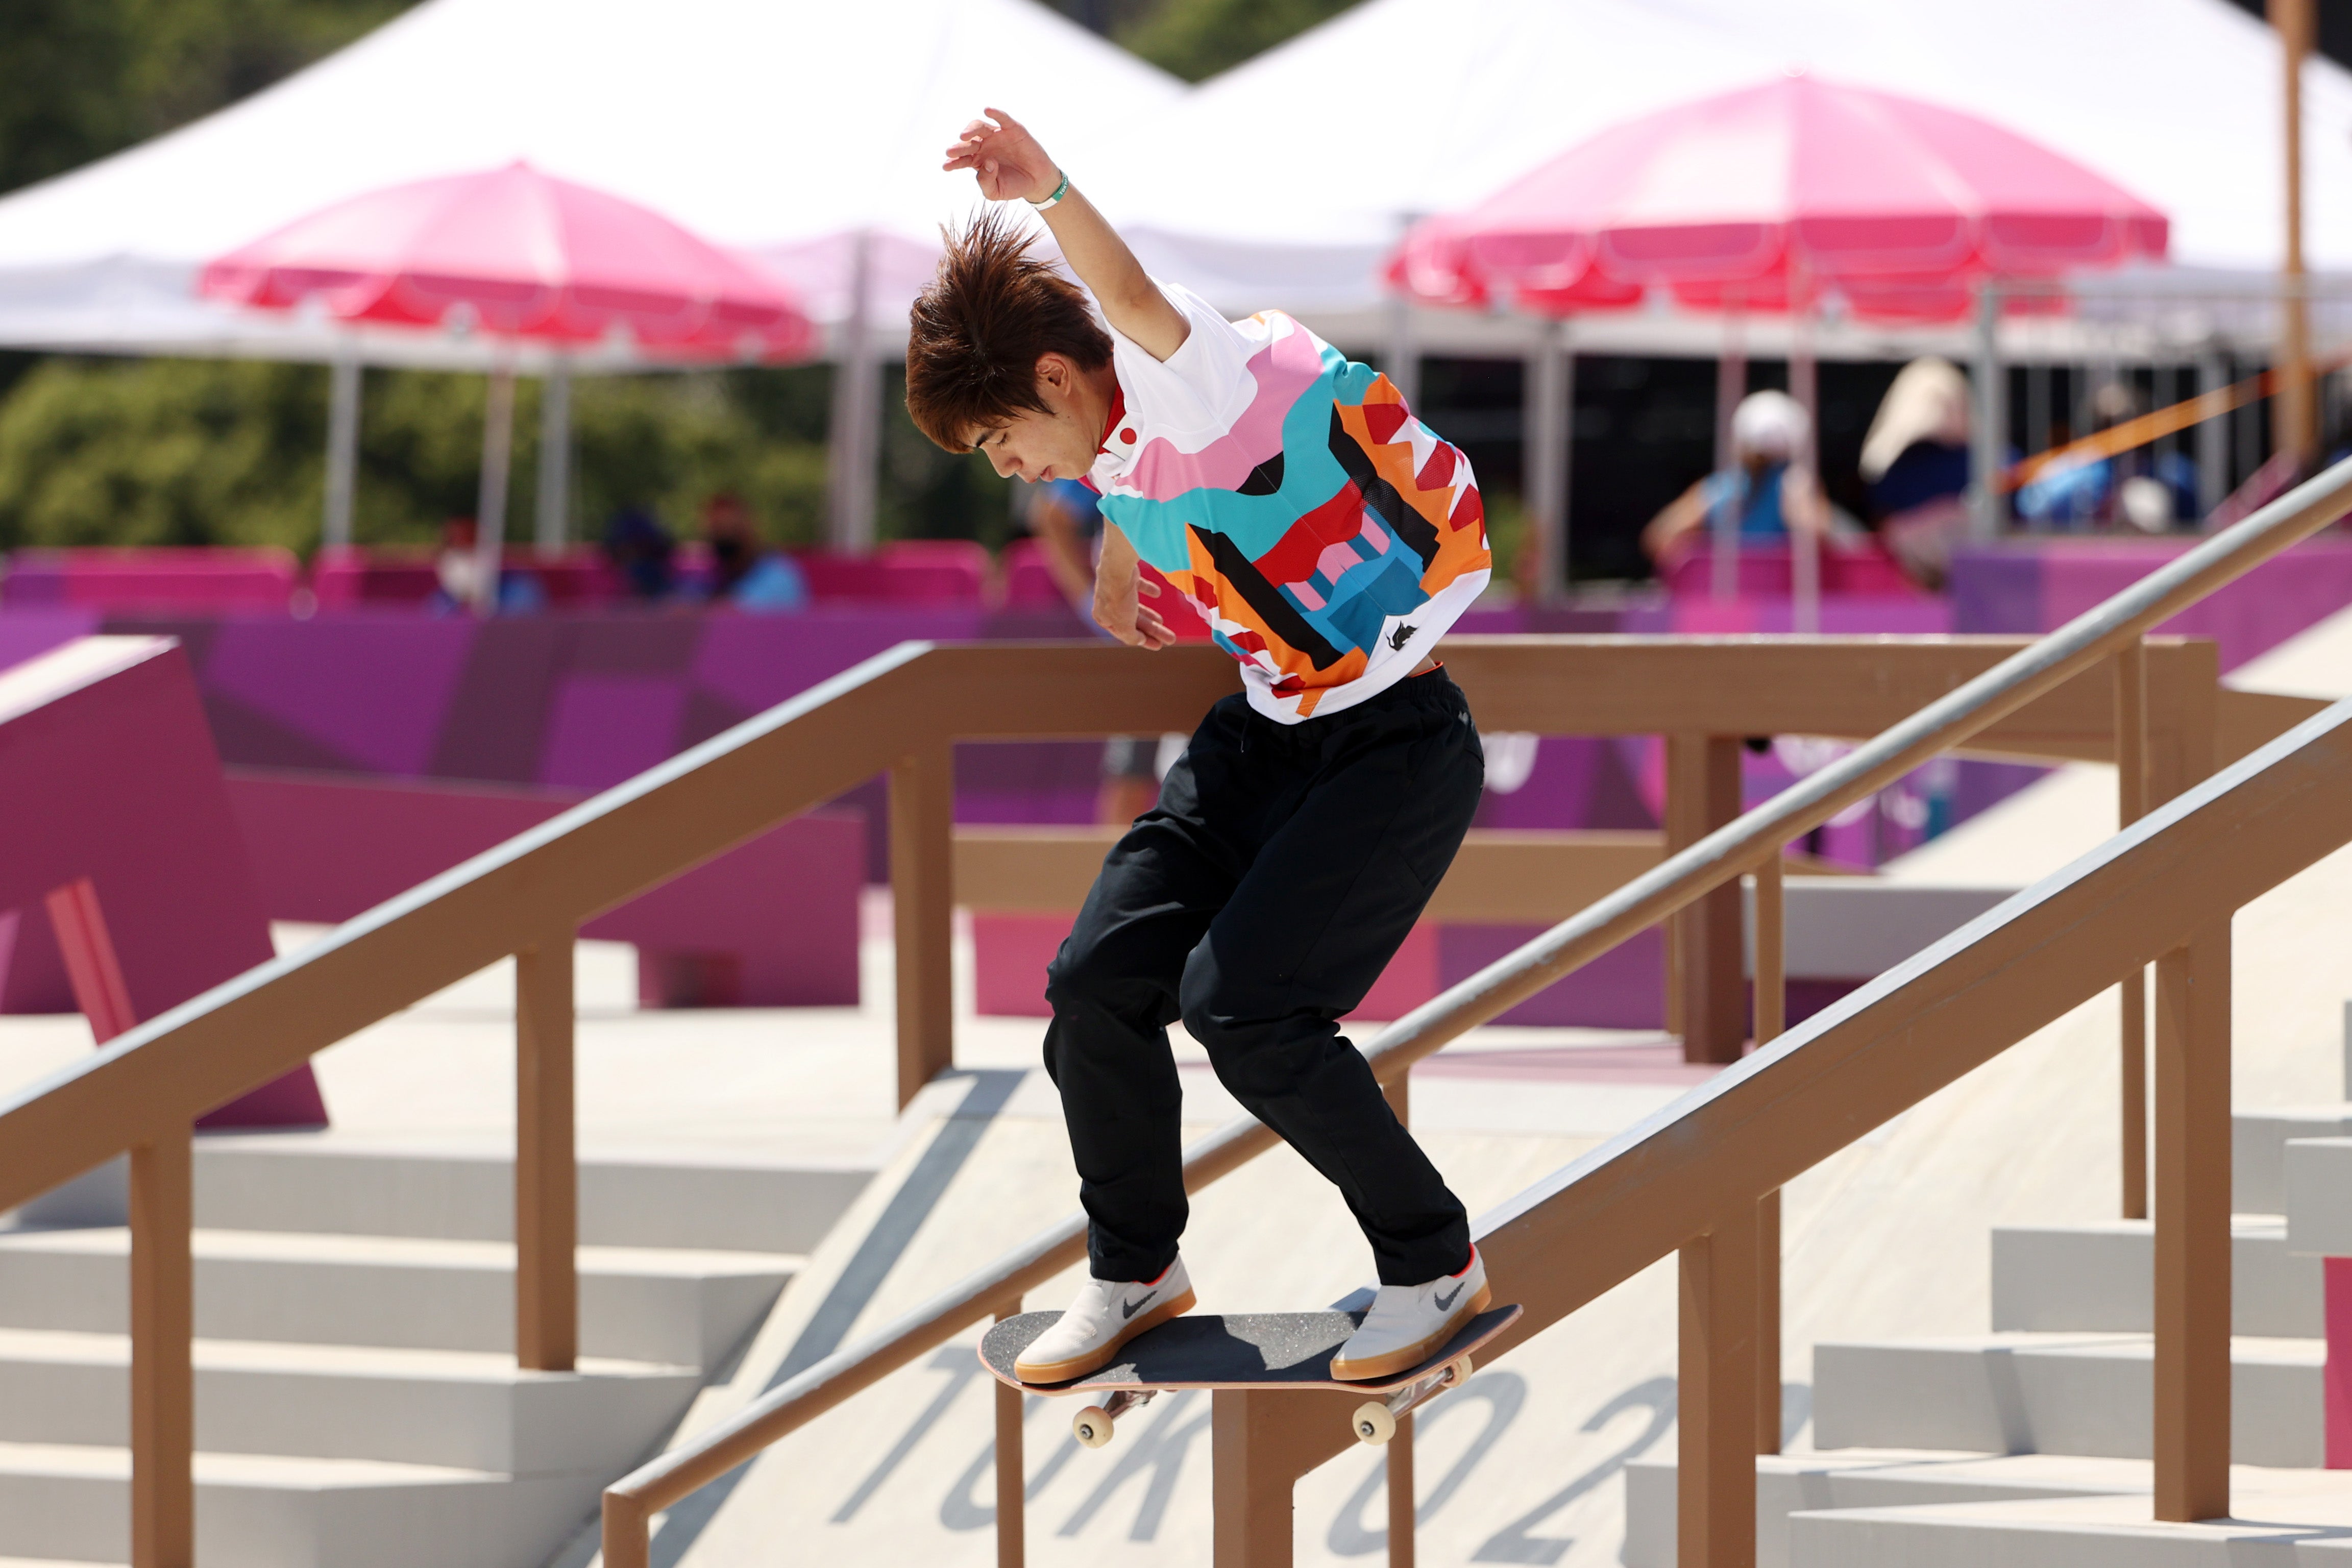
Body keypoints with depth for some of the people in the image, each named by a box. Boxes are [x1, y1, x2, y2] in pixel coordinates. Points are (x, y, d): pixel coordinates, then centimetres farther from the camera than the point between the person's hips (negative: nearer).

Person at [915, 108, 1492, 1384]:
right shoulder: (1117, 453, 5)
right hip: (1261, 738, 9)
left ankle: (1435, 1265, 0)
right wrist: (1117, 590, 44)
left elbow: (1136, 302, -45)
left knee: (1243, 1006, -20)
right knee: (1098, 981, -2)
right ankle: (1134, 1271, 20)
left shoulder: (1204, 387, -22)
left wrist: (1051, 192, -63)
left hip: (1396, 749, -9)